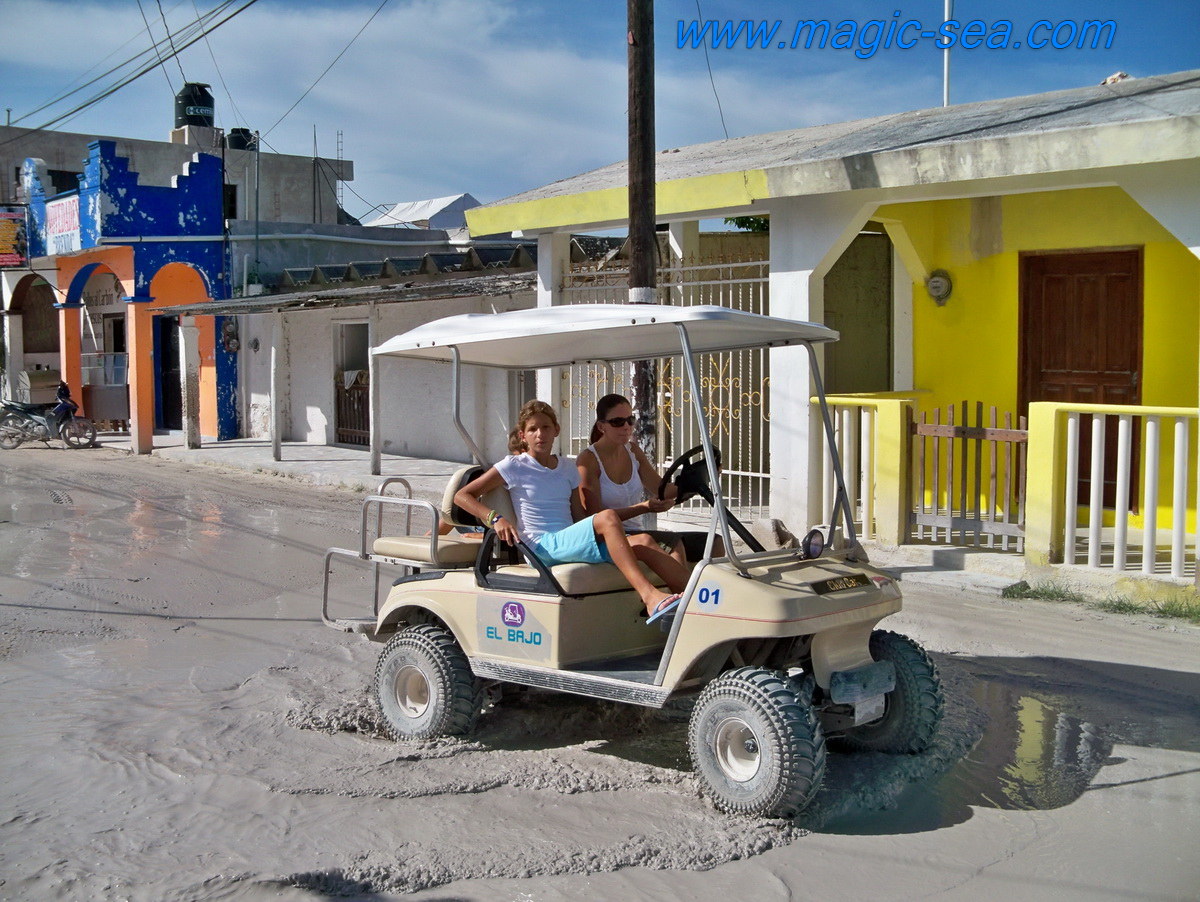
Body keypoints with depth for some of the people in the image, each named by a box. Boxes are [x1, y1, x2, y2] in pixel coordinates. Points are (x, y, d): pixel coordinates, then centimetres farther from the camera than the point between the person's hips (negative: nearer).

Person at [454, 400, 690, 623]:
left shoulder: (567, 467, 20)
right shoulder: (515, 466, 4)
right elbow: (462, 496, 2)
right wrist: (496, 518, -14)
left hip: (570, 543, 6)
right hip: (542, 548, -6)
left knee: (643, 542, -20)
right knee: (608, 517, -31)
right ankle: (649, 596, -44)